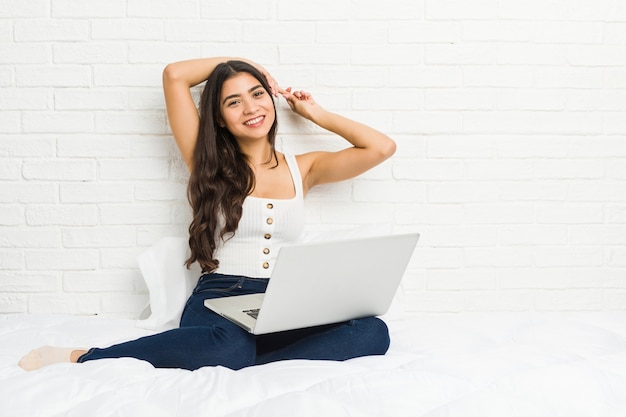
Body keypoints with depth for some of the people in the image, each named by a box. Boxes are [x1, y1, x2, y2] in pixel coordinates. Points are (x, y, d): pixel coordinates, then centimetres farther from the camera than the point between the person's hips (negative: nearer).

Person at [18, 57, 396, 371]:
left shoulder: (302, 168, 15)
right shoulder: (211, 165, 9)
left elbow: (382, 147, 9)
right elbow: (174, 75, 4)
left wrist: (318, 114, 19)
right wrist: (238, 62, 17)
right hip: (219, 298, -3)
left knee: (373, 332, -26)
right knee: (230, 347, -41)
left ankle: (239, 365, -32)